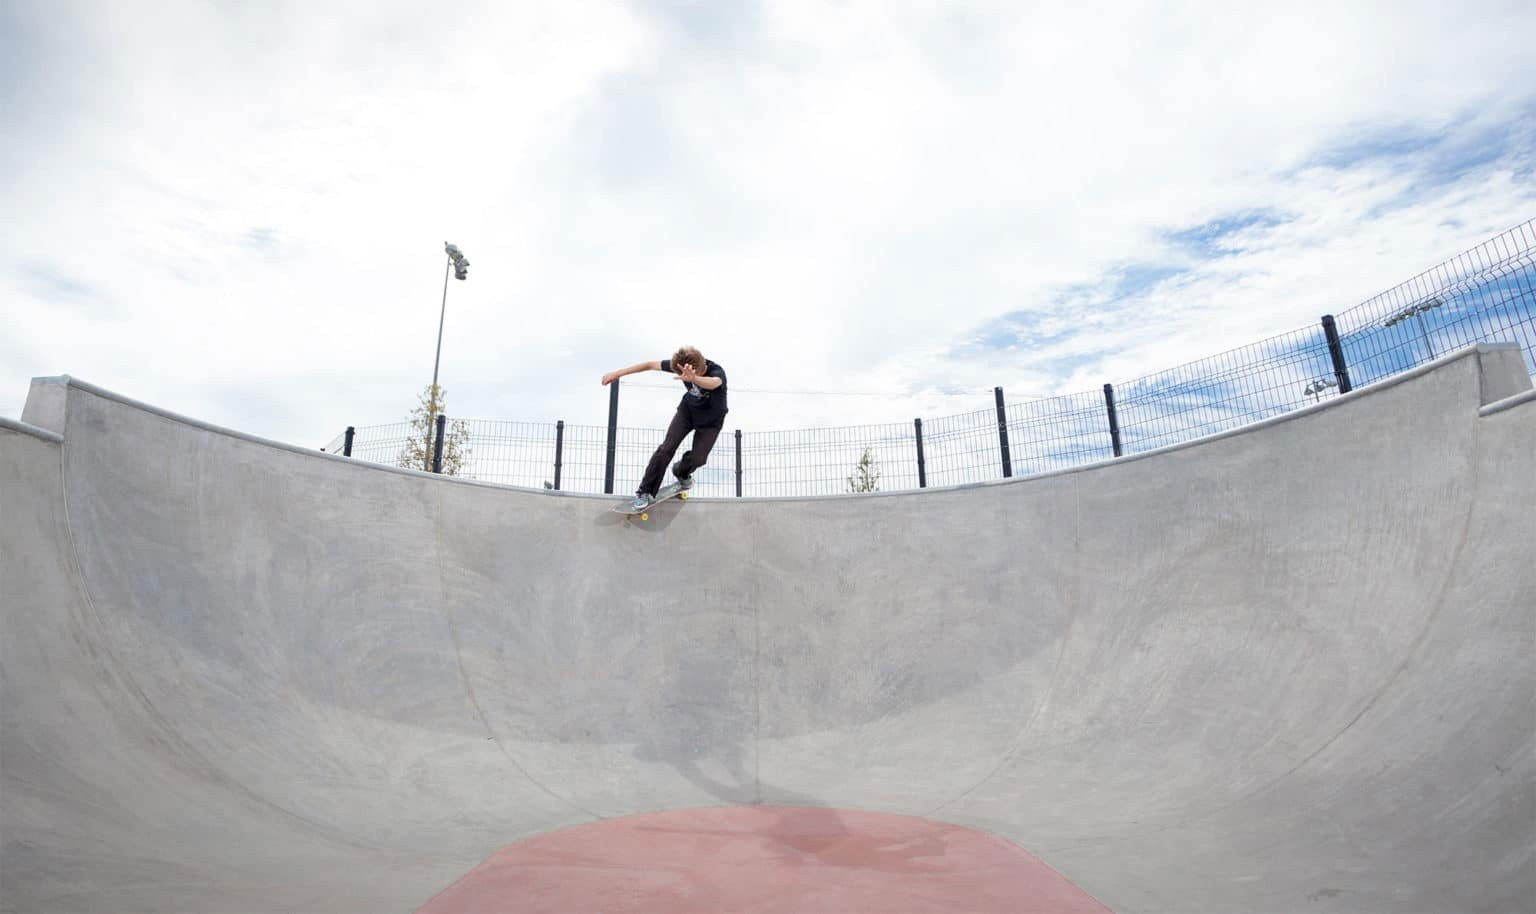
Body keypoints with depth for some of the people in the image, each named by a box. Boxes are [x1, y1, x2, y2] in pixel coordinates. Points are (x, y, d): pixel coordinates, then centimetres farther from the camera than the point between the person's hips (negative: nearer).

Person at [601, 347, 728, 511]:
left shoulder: (717, 372, -39)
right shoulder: (681, 365, -26)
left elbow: (713, 383, -63)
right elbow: (651, 365, -17)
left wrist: (693, 379, -85)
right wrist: (618, 373, -15)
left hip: (711, 420, -2)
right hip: (688, 409, 2)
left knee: (698, 458, -9)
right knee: (667, 448, -13)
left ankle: (681, 473, 28)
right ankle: (645, 491, -3)